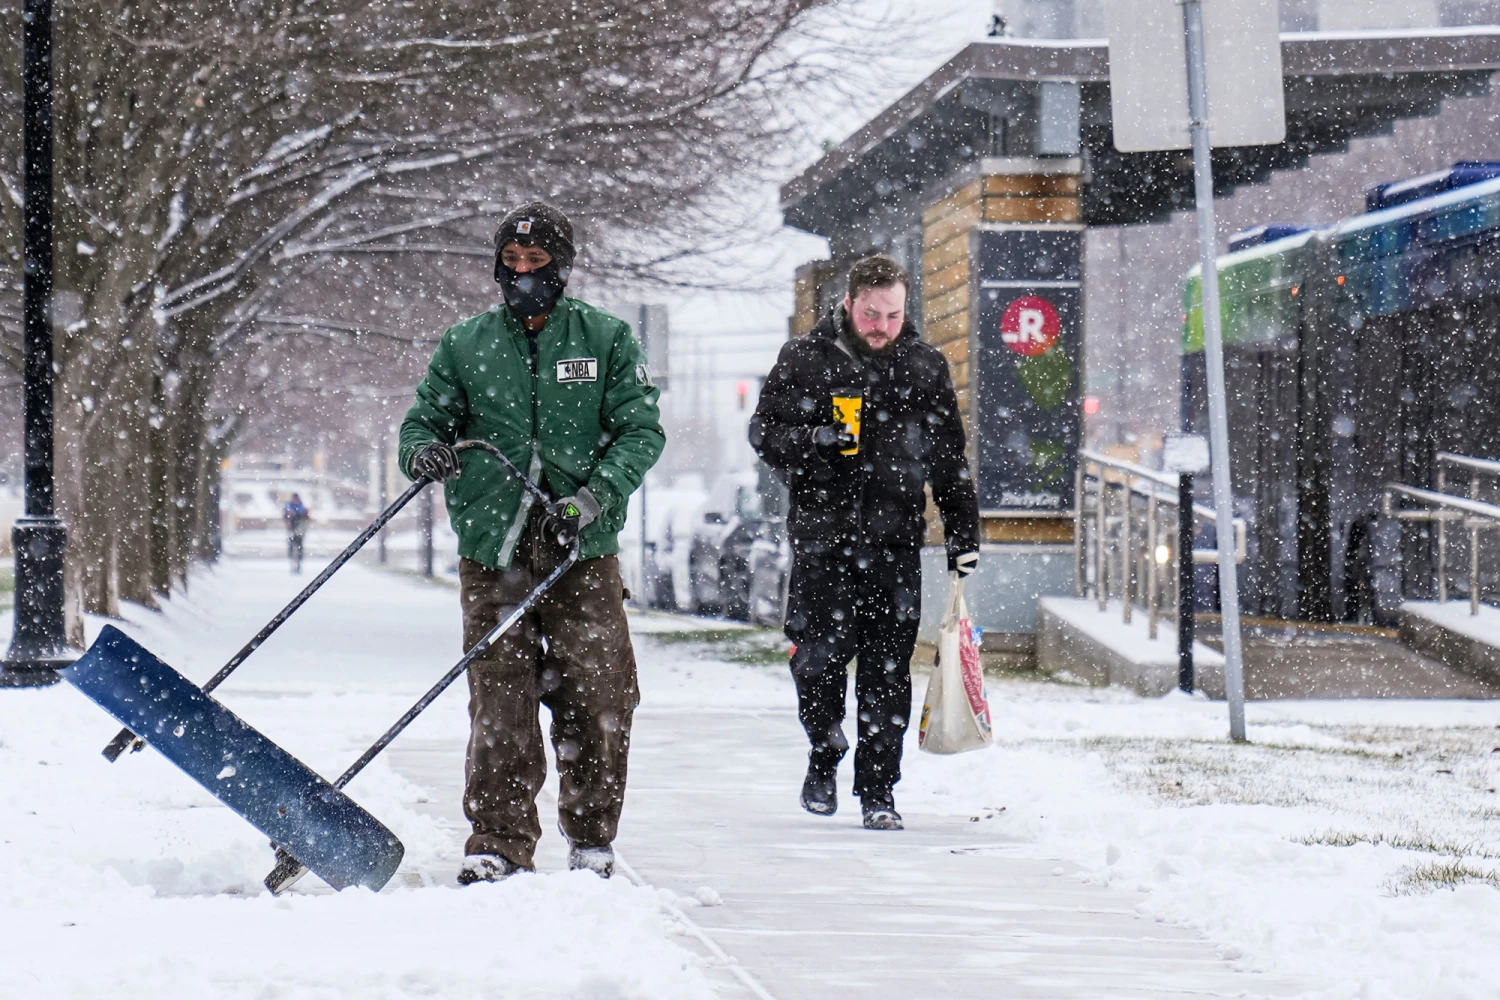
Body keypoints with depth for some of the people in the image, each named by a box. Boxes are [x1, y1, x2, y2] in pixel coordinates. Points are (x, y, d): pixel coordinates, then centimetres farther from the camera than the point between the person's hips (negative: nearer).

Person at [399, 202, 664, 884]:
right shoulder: (464, 346, 11)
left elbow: (640, 430, 2)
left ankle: (591, 840, 15)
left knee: (597, 702, 0)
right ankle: (498, 846, 1)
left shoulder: (607, 340, 6)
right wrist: (422, 449, -10)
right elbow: (426, 416, 15)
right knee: (499, 707, -5)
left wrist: (596, 494, -14)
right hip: (493, 552, 1)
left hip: (582, 551, -1)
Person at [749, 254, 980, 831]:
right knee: (820, 654, -6)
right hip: (822, 531, -1)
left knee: (887, 668, -1)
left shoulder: (926, 367, 10)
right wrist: (817, 440, -17)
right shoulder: (804, 361, 3)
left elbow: (949, 457, 16)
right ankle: (824, 757, 20)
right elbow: (765, 432, 3)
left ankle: (879, 791, 5)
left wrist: (963, 531, 13)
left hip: (895, 540, 1)